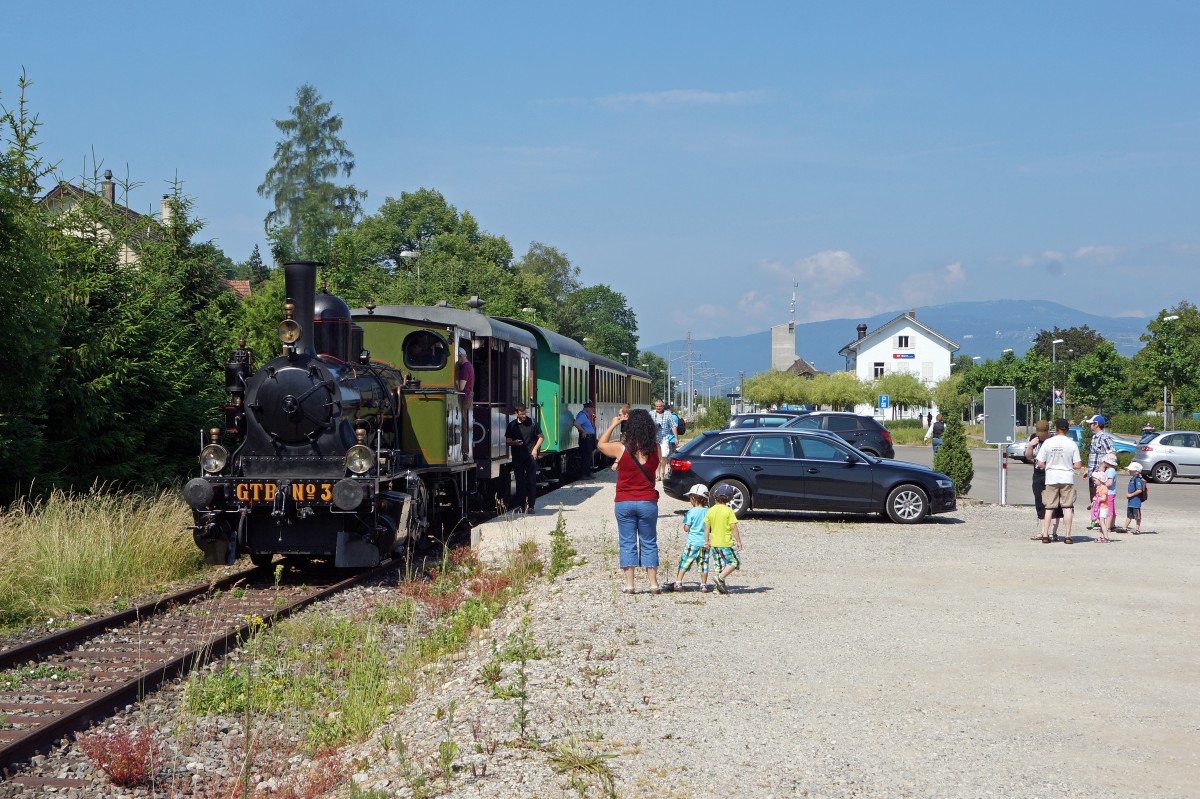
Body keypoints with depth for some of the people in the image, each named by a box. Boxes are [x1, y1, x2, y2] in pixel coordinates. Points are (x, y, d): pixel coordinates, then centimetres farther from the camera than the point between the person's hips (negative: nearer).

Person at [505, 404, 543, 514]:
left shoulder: (532, 423, 1)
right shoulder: (512, 425, 7)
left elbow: (541, 437, 8)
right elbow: (508, 440, 12)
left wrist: (535, 449, -4)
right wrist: (514, 443, -10)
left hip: (530, 456, -2)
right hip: (517, 457, 2)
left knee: (531, 481, -3)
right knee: (519, 481, 3)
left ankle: (530, 506, -1)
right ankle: (520, 505, 9)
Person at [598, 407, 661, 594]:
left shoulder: (621, 449, -11)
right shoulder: (655, 449, -6)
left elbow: (601, 444, 8)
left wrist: (613, 425, 15)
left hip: (624, 503, -1)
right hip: (648, 502, 1)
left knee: (627, 543, 6)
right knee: (649, 543, 11)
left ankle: (629, 584, 3)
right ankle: (653, 583, 9)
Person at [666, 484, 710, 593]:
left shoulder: (691, 512, -10)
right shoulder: (708, 512, 2)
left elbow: (686, 528, -7)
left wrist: (685, 517, 8)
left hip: (692, 543, -4)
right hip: (705, 543, 4)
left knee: (684, 562, 3)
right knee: (704, 564, 7)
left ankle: (678, 583, 2)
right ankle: (703, 585, 8)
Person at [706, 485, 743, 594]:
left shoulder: (710, 511, 2)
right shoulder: (728, 511, -12)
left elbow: (707, 528, 5)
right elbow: (733, 528, -13)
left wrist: (706, 541, 14)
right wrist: (738, 541, -5)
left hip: (714, 543, 6)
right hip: (726, 543, -6)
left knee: (719, 565, 14)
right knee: (734, 562, 7)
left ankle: (720, 586, 15)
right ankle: (720, 578, -9)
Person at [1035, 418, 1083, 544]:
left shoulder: (1048, 443, -4)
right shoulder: (1071, 444, -5)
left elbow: (1040, 463, -3)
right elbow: (1078, 465, -6)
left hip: (1051, 478, 1)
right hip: (1067, 478, -1)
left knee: (1049, 507, 7)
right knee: (1067, 507, 5)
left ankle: (1045, 535, 4)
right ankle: (1067, 535, 3)